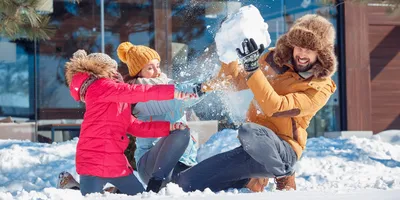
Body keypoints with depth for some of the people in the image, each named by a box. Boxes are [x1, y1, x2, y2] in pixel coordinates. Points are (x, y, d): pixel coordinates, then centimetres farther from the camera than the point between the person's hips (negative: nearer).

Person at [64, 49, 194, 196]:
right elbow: (133, 92, -17)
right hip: (94, 162, -9)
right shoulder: (99, 86, -5)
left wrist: (169, 127, 9)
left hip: (116, 163, 9)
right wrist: (171, 92, -21)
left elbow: (135, 126, 17)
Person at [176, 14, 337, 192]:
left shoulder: (321, 87, -10)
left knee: (247, 130, -40)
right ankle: (254, 180, 13)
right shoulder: (274, 59, 6)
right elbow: (236, 82, 16)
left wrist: (252, 68, -29)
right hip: (254, 148, 6)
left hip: (282, 151, -6)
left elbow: (275, 107, -23)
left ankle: (284, 177, -14)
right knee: (186, 183, -6)